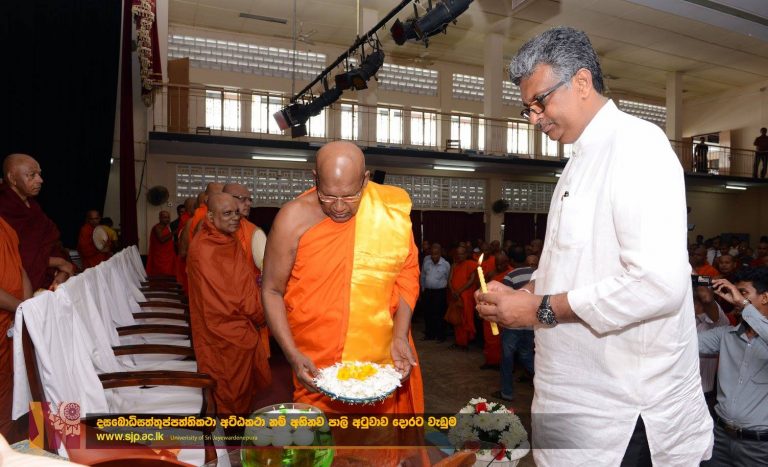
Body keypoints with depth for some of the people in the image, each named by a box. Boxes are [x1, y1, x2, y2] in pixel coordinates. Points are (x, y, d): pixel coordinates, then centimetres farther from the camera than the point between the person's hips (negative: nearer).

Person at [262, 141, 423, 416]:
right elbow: (272, 291, -5)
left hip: (383, 362, 2)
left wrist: (400, 336, -7)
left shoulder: (392, 210, -7)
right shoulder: (293, 219, -12)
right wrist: (293, 355, -14)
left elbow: (407, 272, 2)